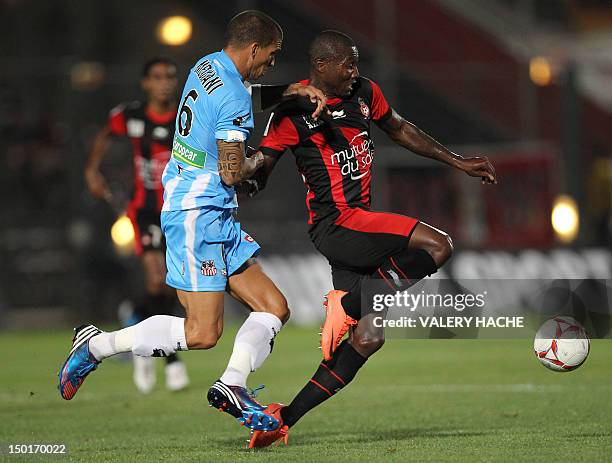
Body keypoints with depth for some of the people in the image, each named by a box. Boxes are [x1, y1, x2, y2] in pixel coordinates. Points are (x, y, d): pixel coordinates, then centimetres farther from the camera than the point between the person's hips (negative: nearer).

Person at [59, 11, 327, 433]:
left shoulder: (208, 66, 11)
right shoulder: (232, 97, -17)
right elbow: (232, 173, -19)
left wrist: (293, 90, 17)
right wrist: (257, 161, 2)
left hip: (216, 219, 11)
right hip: (199, 214, -11)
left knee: (274, 308, 7)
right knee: (202, 333, -13)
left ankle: (232, 385, -4)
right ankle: (96, 346, -3)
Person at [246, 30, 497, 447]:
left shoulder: (365, 93, 11)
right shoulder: (294, 111, -10)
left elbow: (401, 130, 27)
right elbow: (259, 172, -7)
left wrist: (458, 162, 27)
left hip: (359, 228, 8)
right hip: (335, 224, -8)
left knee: (369, 337, 3)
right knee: (438, 246, -21)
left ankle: (286, 417, 4)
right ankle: (347, 304, -13)